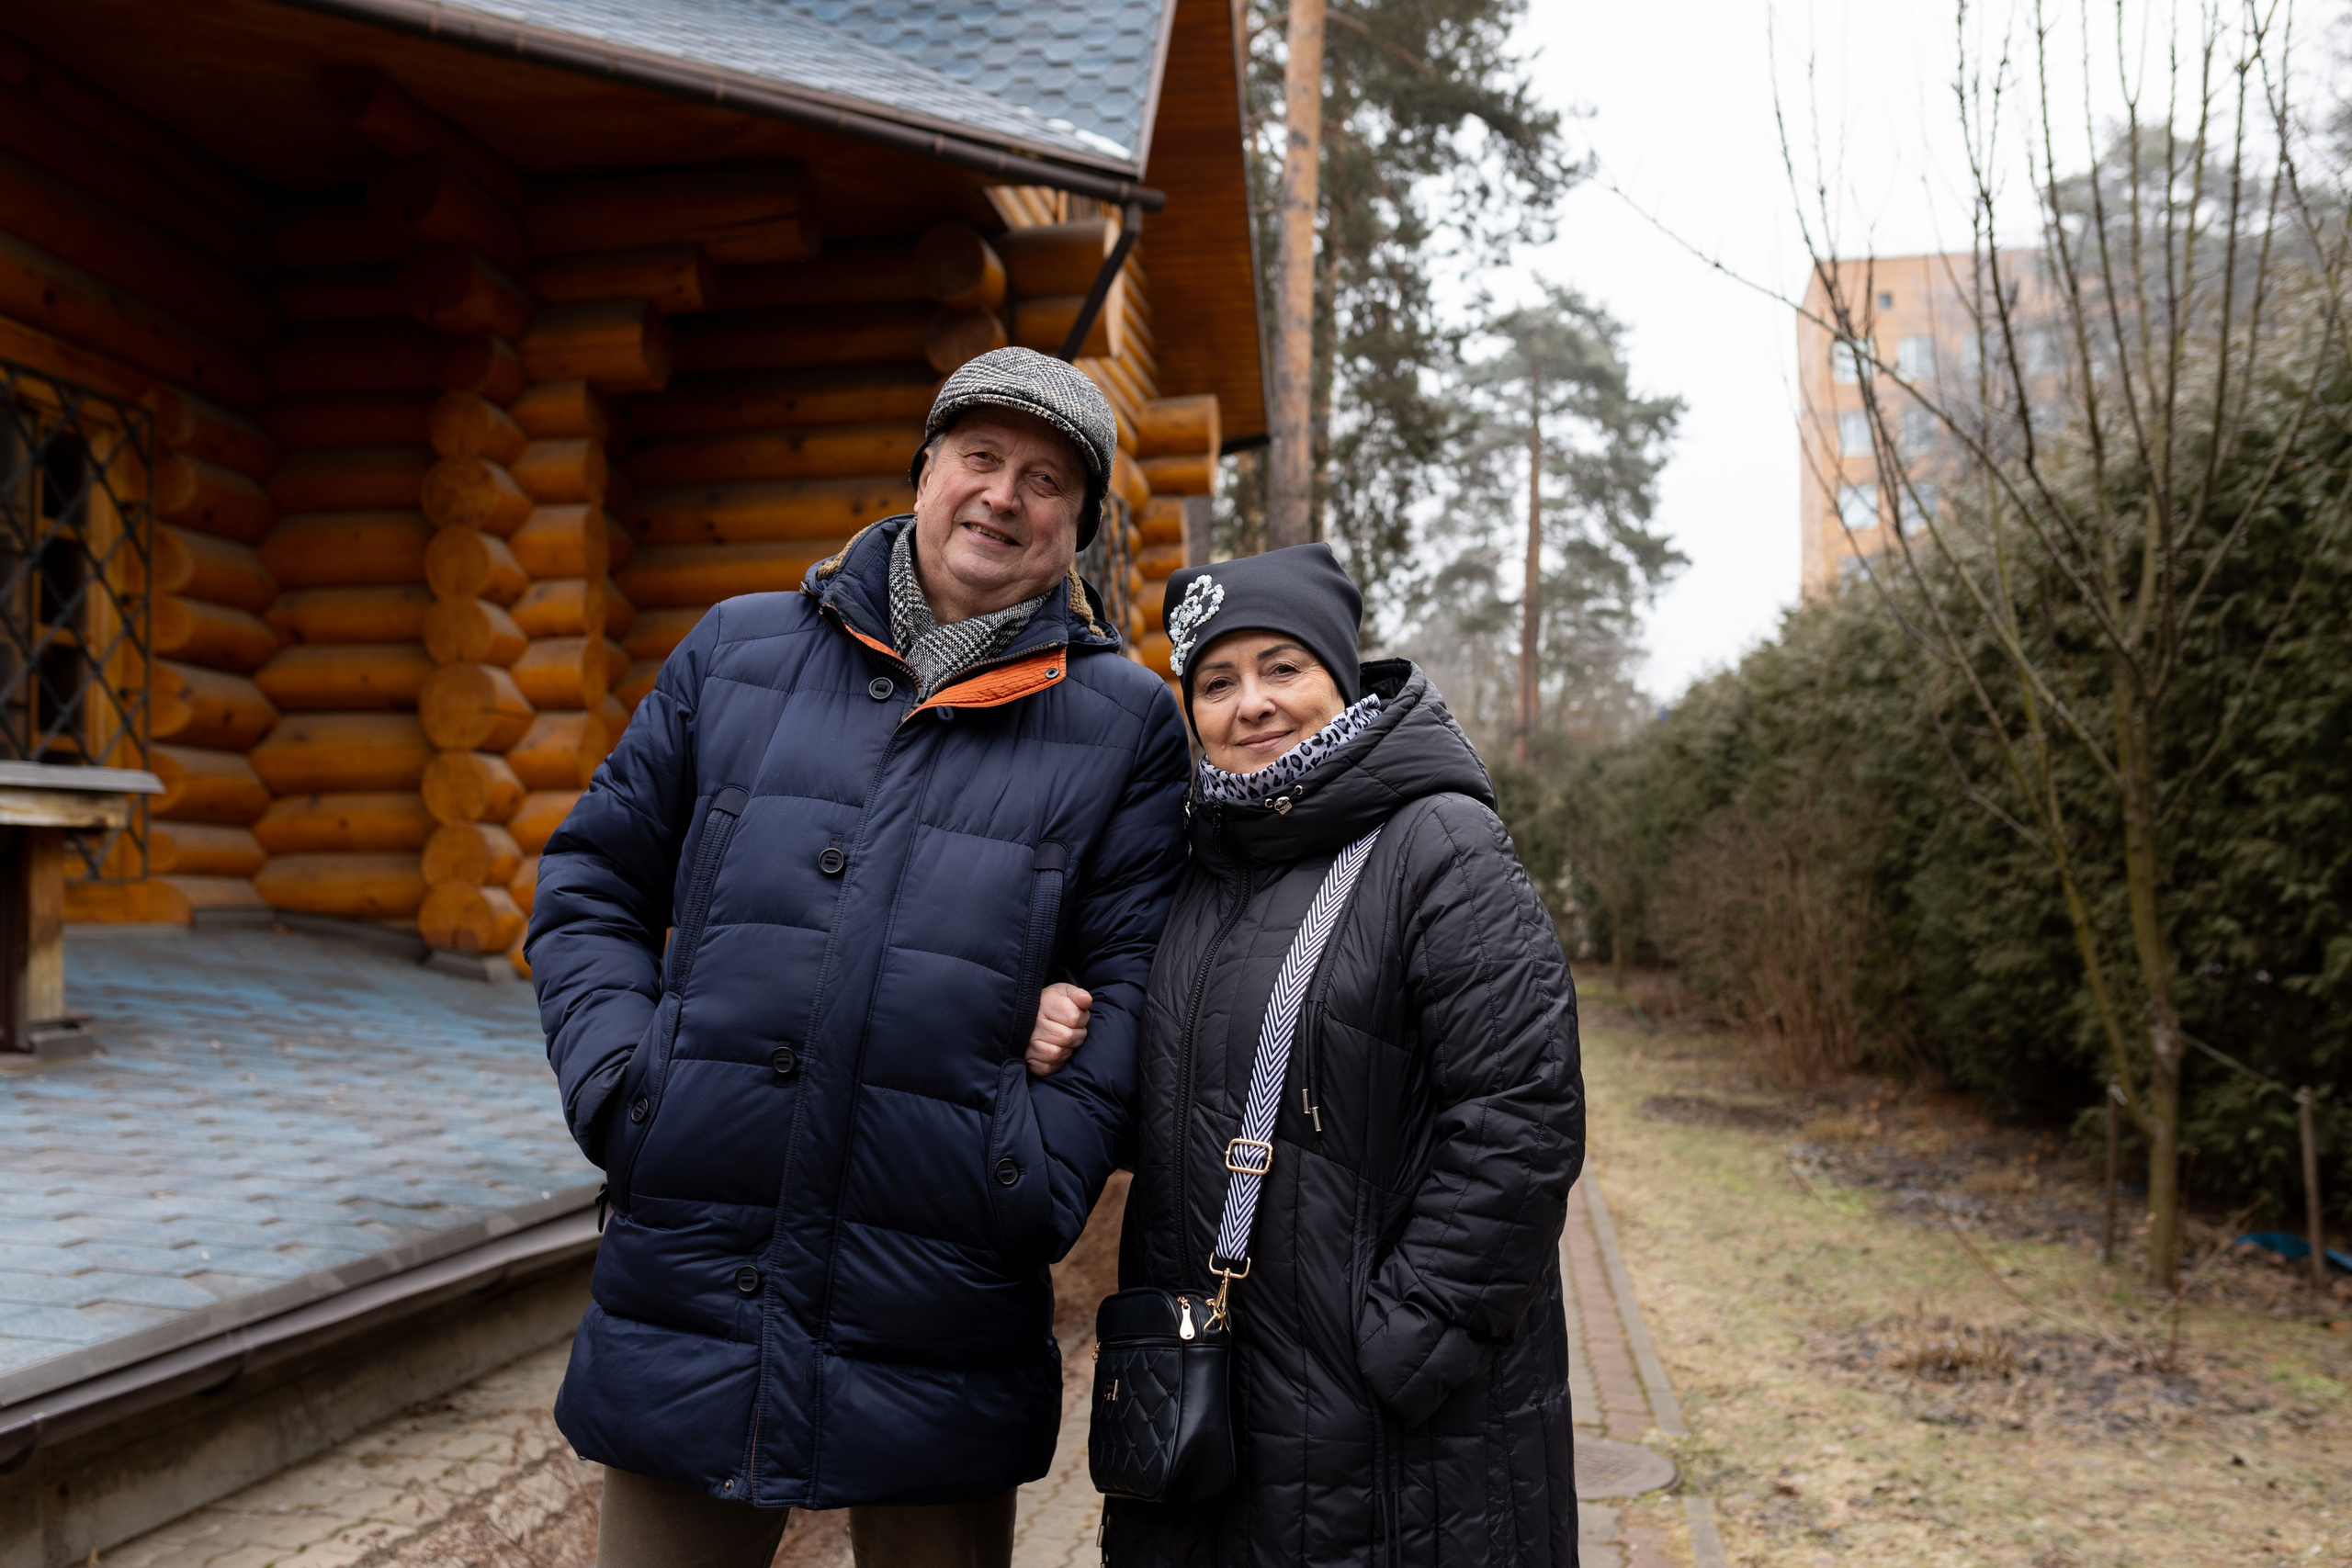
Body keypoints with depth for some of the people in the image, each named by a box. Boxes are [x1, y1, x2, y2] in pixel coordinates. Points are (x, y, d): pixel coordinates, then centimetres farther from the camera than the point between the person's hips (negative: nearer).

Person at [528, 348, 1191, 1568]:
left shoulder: (1125, 721, 2)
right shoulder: (738, 651, 7)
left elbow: (1133, 974, 2)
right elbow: (593, 882, 11)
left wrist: (1042, 1179, -9)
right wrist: (613, 1079, -3)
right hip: (688, 1282, 2)